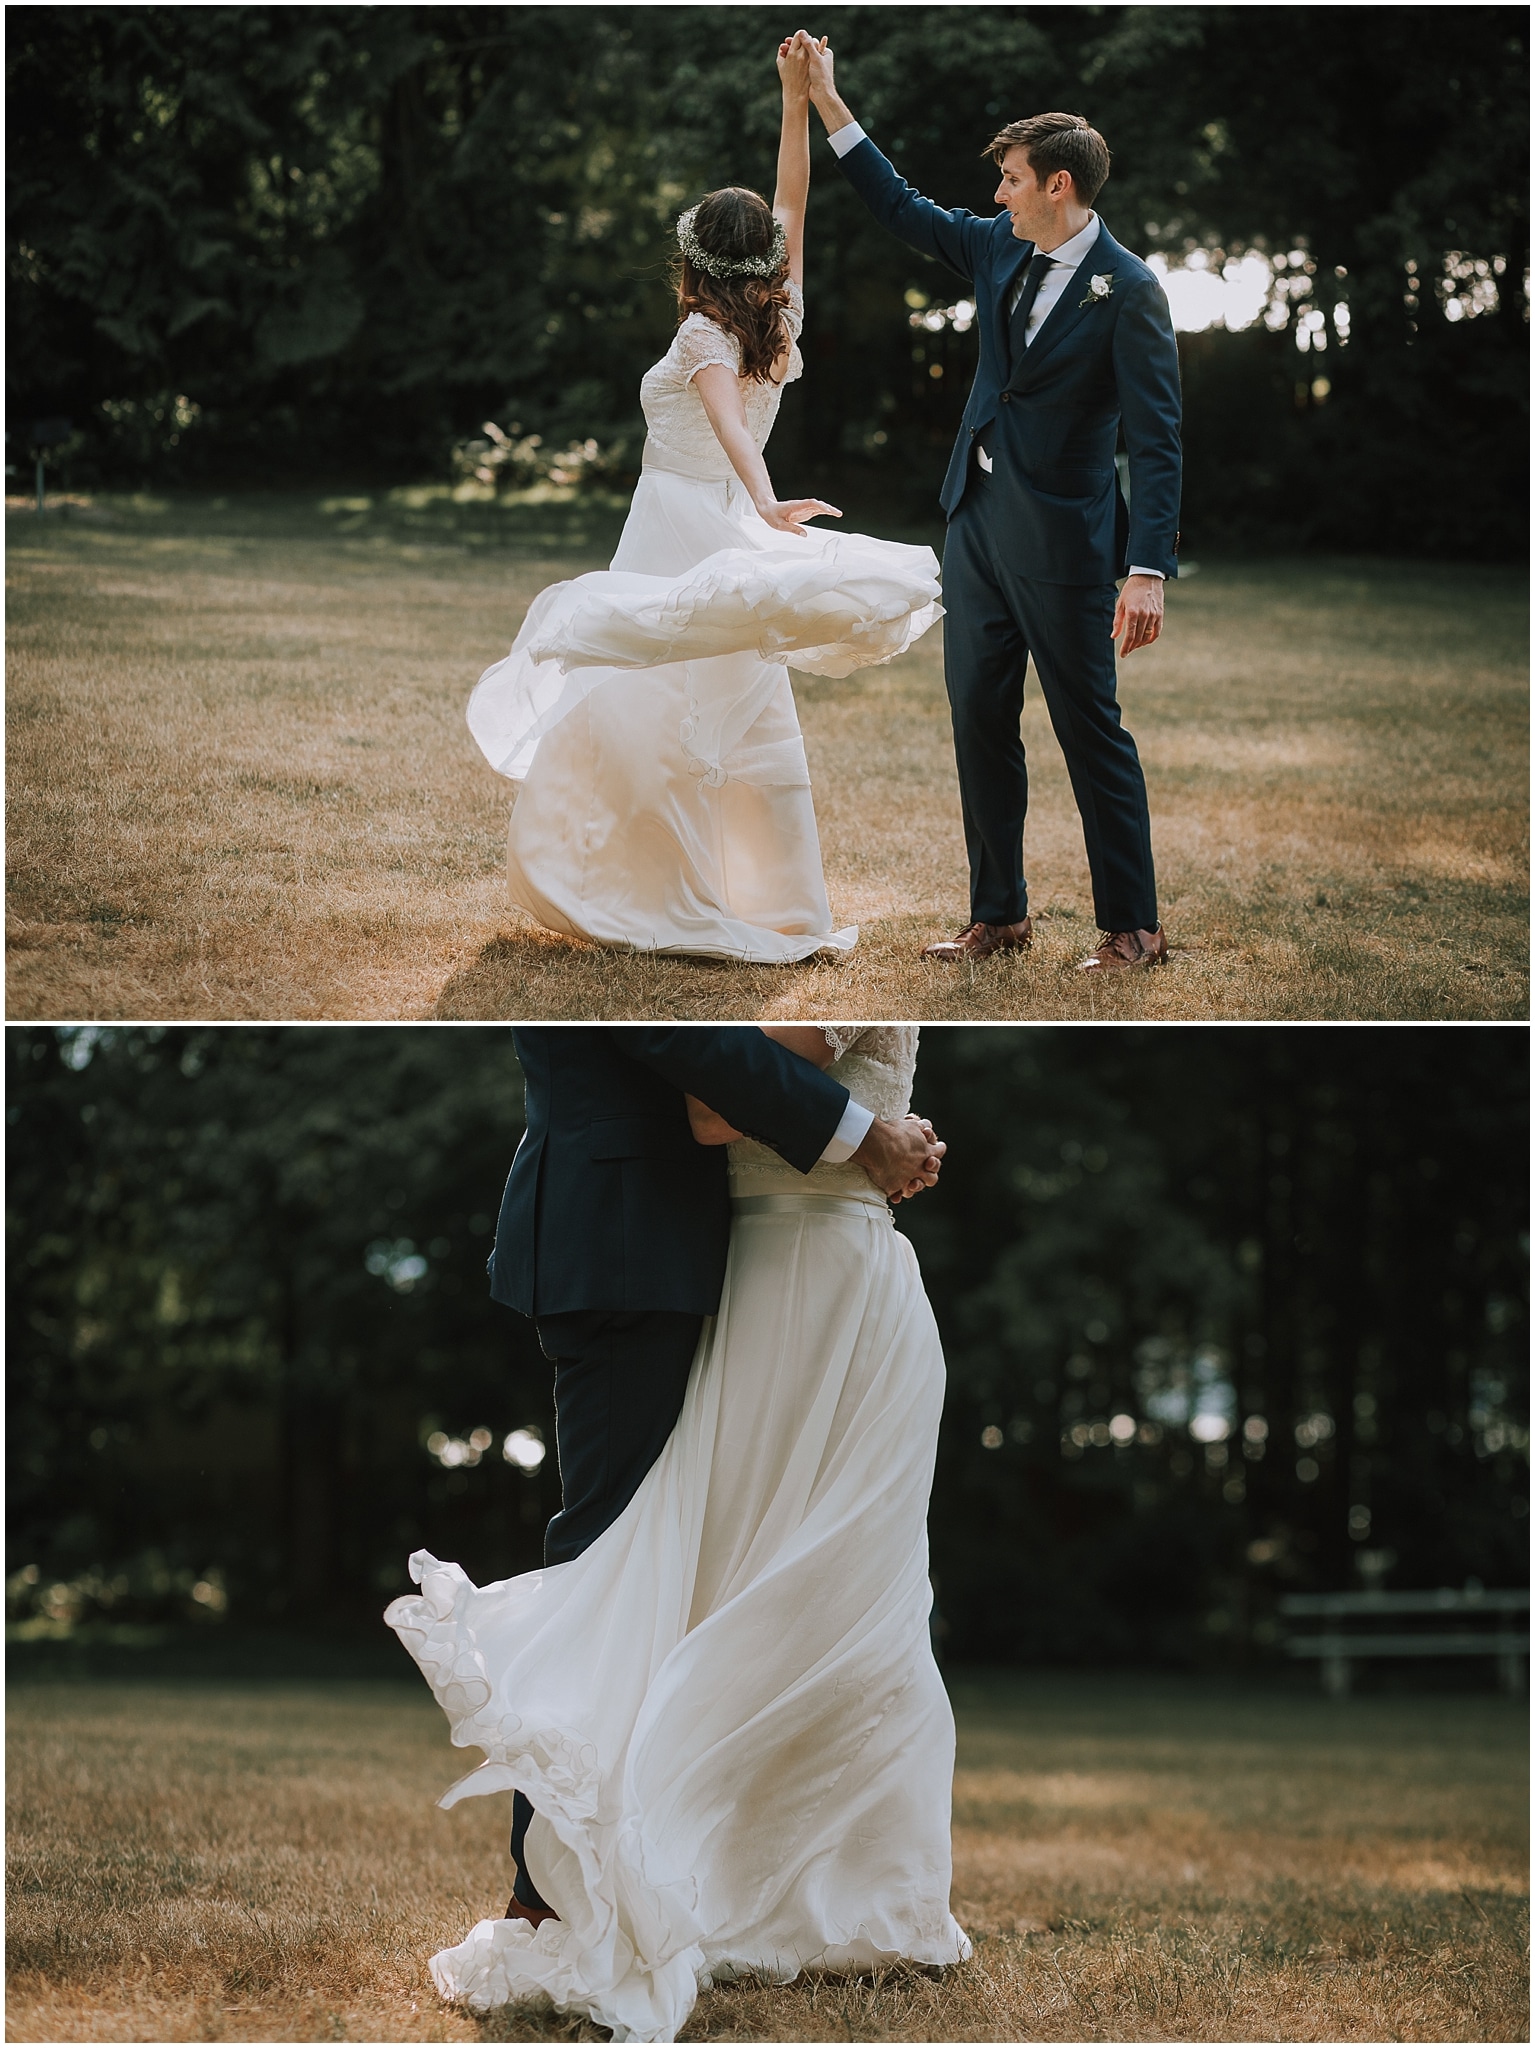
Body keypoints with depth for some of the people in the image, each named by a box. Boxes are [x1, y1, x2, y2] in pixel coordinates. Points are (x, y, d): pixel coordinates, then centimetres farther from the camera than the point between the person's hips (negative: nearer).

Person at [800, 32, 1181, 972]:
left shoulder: (1128, 291, -14)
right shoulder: (1000, 251, 7)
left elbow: (1156, 438, -18)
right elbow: (902, 208, 21)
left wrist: (1149, 571, -25)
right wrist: (830, 104, 17)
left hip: (1062, 540, -7)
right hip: (979, 522, 7)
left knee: (1090, 728, -2)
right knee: (980, 720, 10)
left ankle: (1135, 928, 5)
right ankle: (999, 915, 20)